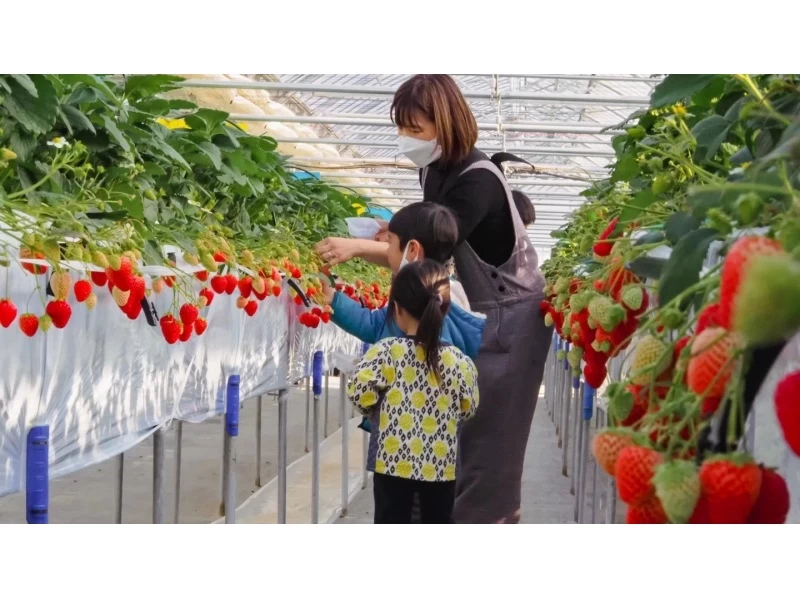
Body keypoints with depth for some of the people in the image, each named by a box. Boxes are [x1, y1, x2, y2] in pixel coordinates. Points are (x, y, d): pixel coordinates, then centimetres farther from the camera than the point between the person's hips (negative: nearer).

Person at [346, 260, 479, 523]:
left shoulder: (386, 351, -12)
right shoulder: (459, 361, -5)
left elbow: (360, 393, -15)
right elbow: (468, 409, 3)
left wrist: (378, 409, 6)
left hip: (395, 460, -2)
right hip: (441, 464, 2)